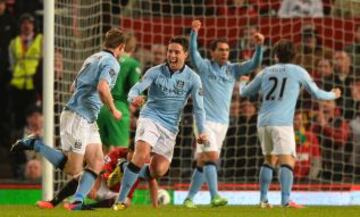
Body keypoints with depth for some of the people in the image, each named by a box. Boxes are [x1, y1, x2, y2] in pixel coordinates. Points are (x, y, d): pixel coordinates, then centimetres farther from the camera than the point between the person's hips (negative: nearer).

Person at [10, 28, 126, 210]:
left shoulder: (92, 58, 18)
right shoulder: (111, 62, -11)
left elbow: (74, 86, 26)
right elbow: (102, 87, -27)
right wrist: (113, 110, -14)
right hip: (78, 118, -10)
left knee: (97, 163, 3)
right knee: (73, 169, -6)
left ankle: (78, 201, -5)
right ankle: (35, 144, 0)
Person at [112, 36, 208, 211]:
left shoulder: (192, 78, -2)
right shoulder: (155, 72, -4)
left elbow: (198, 107, -2)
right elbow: (136, 89, -13)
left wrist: (201, 131, -15)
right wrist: (134, 98, -37)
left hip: (170, 126, 3)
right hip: (150, 118, -3)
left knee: (159, 170, -6)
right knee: (142, 155, -26)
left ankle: (127, 170, 26)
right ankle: (120, 200, -21)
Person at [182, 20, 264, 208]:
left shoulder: (233, 70, 11)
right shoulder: (204, 67, -1)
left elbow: (254, 64, 4)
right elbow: (193, 52, -17)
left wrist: (259, 45, -12)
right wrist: (194, 32, -32)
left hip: (222, 122, 5)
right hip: (205, 120, -5)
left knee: (202, 162, 8)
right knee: (211, 157, -19)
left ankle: (189, 198, 15)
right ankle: (214, 197, -25)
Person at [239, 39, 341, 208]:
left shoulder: (266, 72, 14)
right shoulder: (298, 72, 4)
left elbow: (245, 93, 24)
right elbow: (317, 94, 10)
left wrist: (242, 82, 47)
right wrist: (333, 95, 30)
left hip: (263, 122, 5)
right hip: (281, 123, -5)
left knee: (270, 159, 20)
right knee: (287, 161, -10)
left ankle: (263, 199, 15)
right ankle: (286, 200, -25)